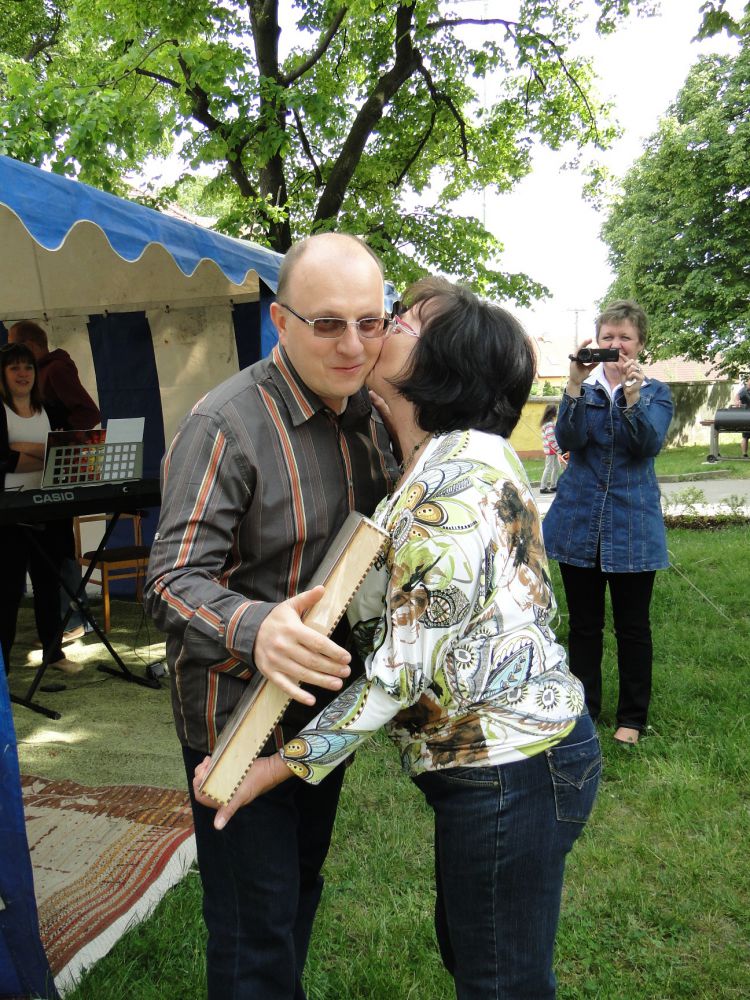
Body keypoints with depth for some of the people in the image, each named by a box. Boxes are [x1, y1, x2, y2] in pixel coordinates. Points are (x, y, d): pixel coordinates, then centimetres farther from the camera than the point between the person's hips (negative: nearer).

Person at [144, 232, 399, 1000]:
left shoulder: (365, 414, 2)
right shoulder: (226, 424, -22)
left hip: (322, 702, 8)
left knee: (303, 882, 27)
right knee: (256, 923, 8)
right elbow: (172, 581, -26)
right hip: (240, 719, -7)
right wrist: (254, 629, -45)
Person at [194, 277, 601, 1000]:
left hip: (510, 767, -9)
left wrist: (281, 767, -16)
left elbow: (409, 666, -25)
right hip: (498, 756, 9)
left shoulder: (455, 474, -24)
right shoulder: (458, 455, 8)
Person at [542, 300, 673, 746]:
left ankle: (632, 718, 24)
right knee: (584, 624, 11)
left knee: (632, 626, 8)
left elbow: (650, 445, -15)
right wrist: (576, 384, -23)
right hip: (580, 521, 1)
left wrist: (632, 394, -29)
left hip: (632, 525, -1)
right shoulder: (584, 387, 5)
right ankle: (583, 710, 26)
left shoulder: (656, 392, 3)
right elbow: (568, 440, -12)